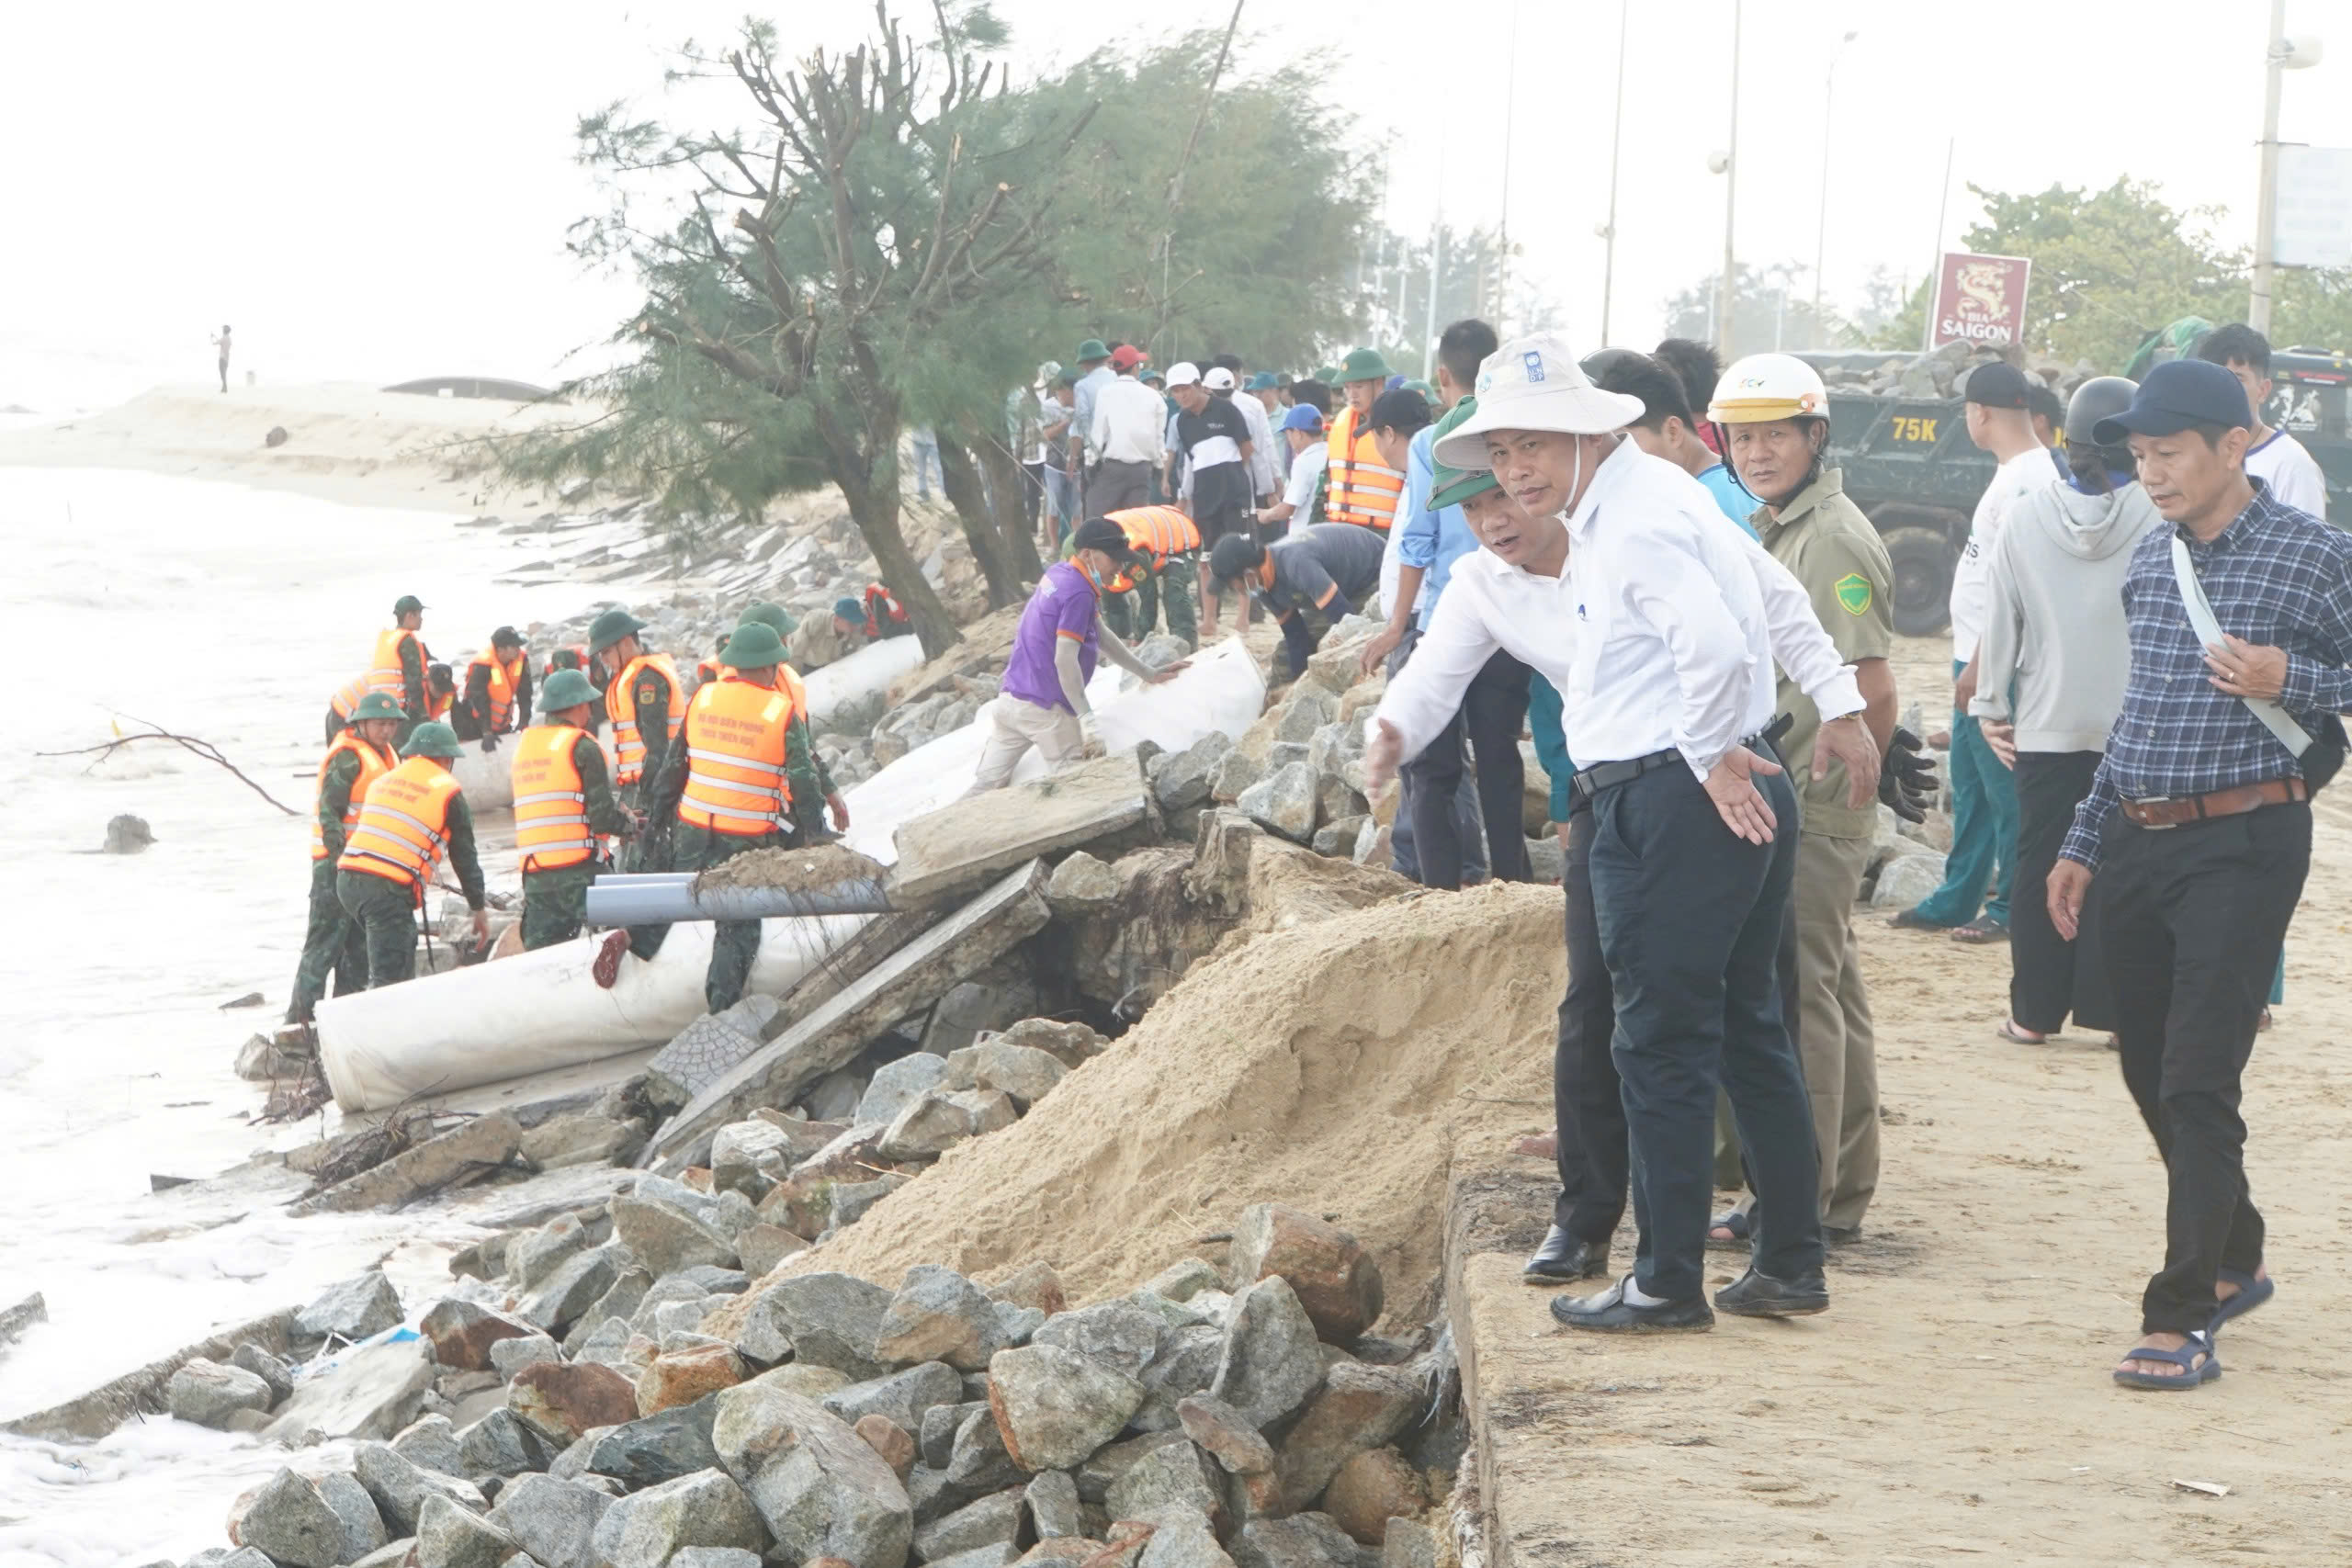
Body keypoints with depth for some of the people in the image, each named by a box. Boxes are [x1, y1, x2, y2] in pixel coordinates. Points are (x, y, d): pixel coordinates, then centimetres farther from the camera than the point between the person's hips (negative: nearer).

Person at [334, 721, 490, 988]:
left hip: (347, 878, 7)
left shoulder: (381, 781, 22)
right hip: (388, 889, -7)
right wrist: (479, 909, 20)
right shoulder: (447, 790, 5)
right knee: (390, 979, -7)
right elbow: (464, 856, 10)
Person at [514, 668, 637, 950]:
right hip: (580, 871, -7)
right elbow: (603, 818, -12)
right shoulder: (582, 747, -7)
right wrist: (632, 826, 9)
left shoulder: (523, 745, 16)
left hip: (534, 874, 7)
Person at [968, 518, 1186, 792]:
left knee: (988, 785, 6)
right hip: (1043, 708, -9)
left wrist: (1150, 674, 28)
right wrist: (1088, 720, -22)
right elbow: (1065, 660, -22)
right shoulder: (1078, 593, -15)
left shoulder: (1057, 574, 14)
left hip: (1010, 699, 9)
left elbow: (1100, 636, 24)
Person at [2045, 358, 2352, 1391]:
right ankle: (2233, 1263, 31)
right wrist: (2085, 842, 18)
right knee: (2151, 1073, 12)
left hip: (2242, 844, -7)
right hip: (2138, 845, 7)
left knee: (2198, 1081, -11)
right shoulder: (2153, 560, 13)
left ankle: (2183, 1319, -8)